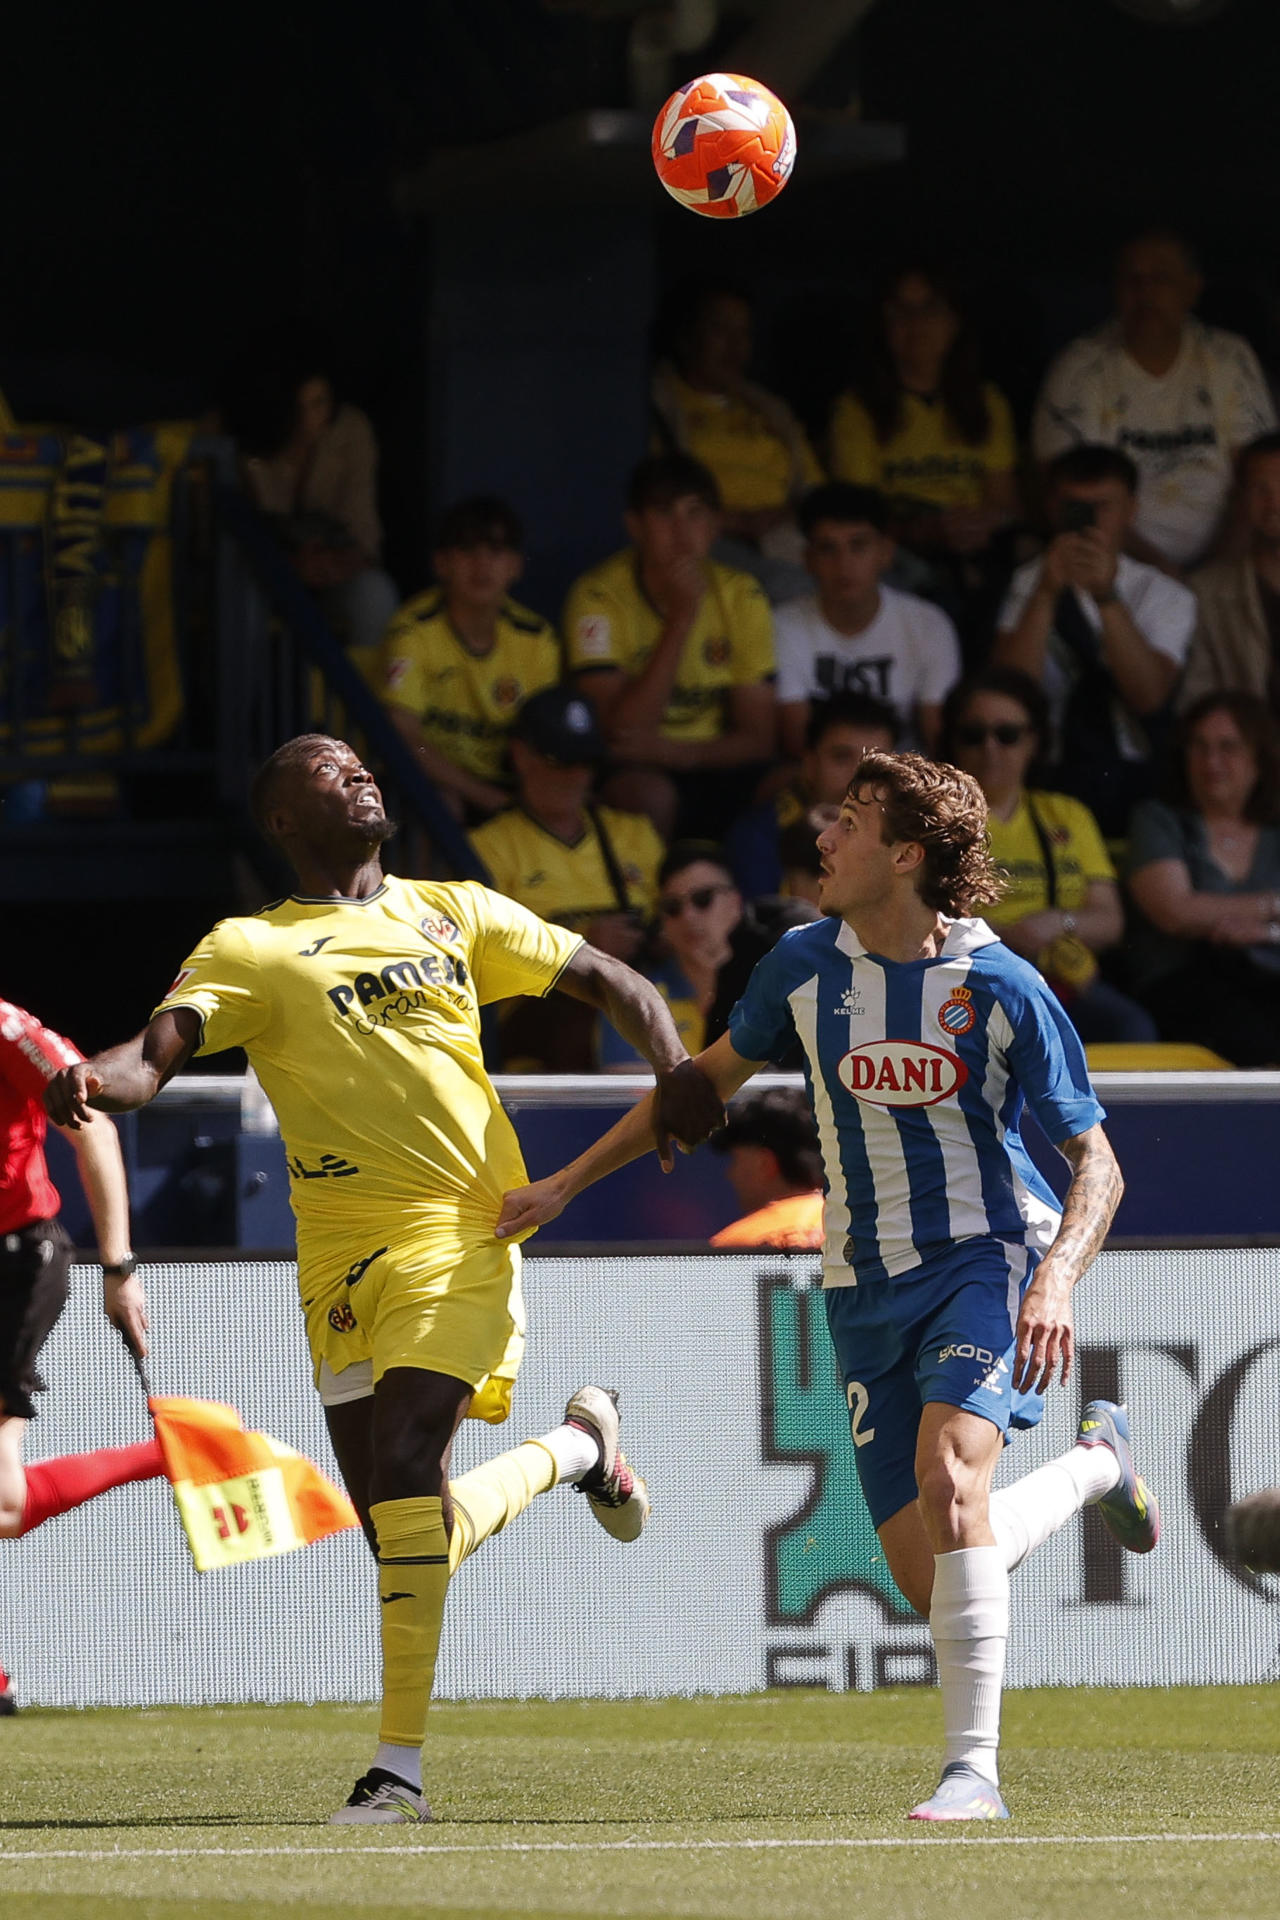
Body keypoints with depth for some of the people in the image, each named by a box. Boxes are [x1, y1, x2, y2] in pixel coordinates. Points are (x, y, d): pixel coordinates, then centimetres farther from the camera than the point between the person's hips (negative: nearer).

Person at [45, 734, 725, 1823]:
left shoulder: (455, 914, 15)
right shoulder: (253, 949, 7)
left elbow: (609, 983, 22)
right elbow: (162, 1046, -9)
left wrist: (674, 1069, 3)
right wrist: (93, 1081, -32)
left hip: (454, 1232, -1)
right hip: (338, 1259, 2)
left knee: (406, 1467, -21)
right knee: (402, 1527, 2)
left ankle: (400, 1766, -14)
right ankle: (575, 1447, 33)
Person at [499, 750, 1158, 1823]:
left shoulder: (1003, 990, -11)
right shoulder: (806, 966, 2)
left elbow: (1096, 1166, -5)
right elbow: (714, 1076, 19)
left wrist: (1056, 1280, -23)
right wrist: (564, 1186, 19)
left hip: (988, 1257, -5)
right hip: (867, 1290, 5)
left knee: (947, 1465, -32)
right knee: (928, 1581, -2)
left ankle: (974, 1770, -26)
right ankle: (1095, 1465, 31)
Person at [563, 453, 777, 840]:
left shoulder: (741, 596, -2)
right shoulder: (599, 599, -13)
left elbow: (758, 737, -1)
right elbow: (621, 731, -22)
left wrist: (673, 751, -21)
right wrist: (682, 617, -26)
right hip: (627, 769, -3)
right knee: (647, 793, -37)